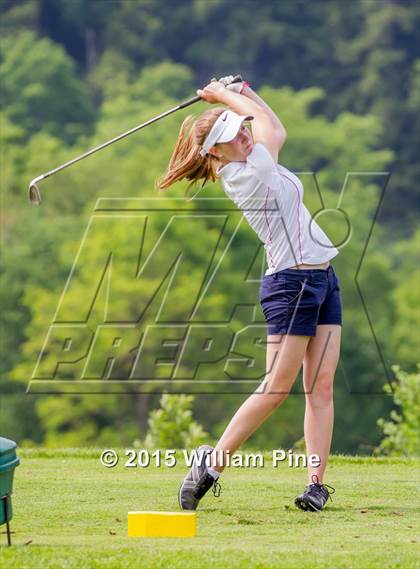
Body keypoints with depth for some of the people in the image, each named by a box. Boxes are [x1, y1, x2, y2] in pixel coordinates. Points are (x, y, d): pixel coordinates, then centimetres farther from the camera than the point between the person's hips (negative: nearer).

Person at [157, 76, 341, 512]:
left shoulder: (254, 163, 12)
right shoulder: (246, 176, -13)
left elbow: (275, 128, 27)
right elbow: (269, 121, -4)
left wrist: (238, 91, 18)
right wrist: (224, 94, 8)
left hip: (322, 279, 9)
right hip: (291, 283, -9)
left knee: (321, 385, 1)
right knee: (276, 389, -8)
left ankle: (316, 482, -2)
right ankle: (212, 463, 0)